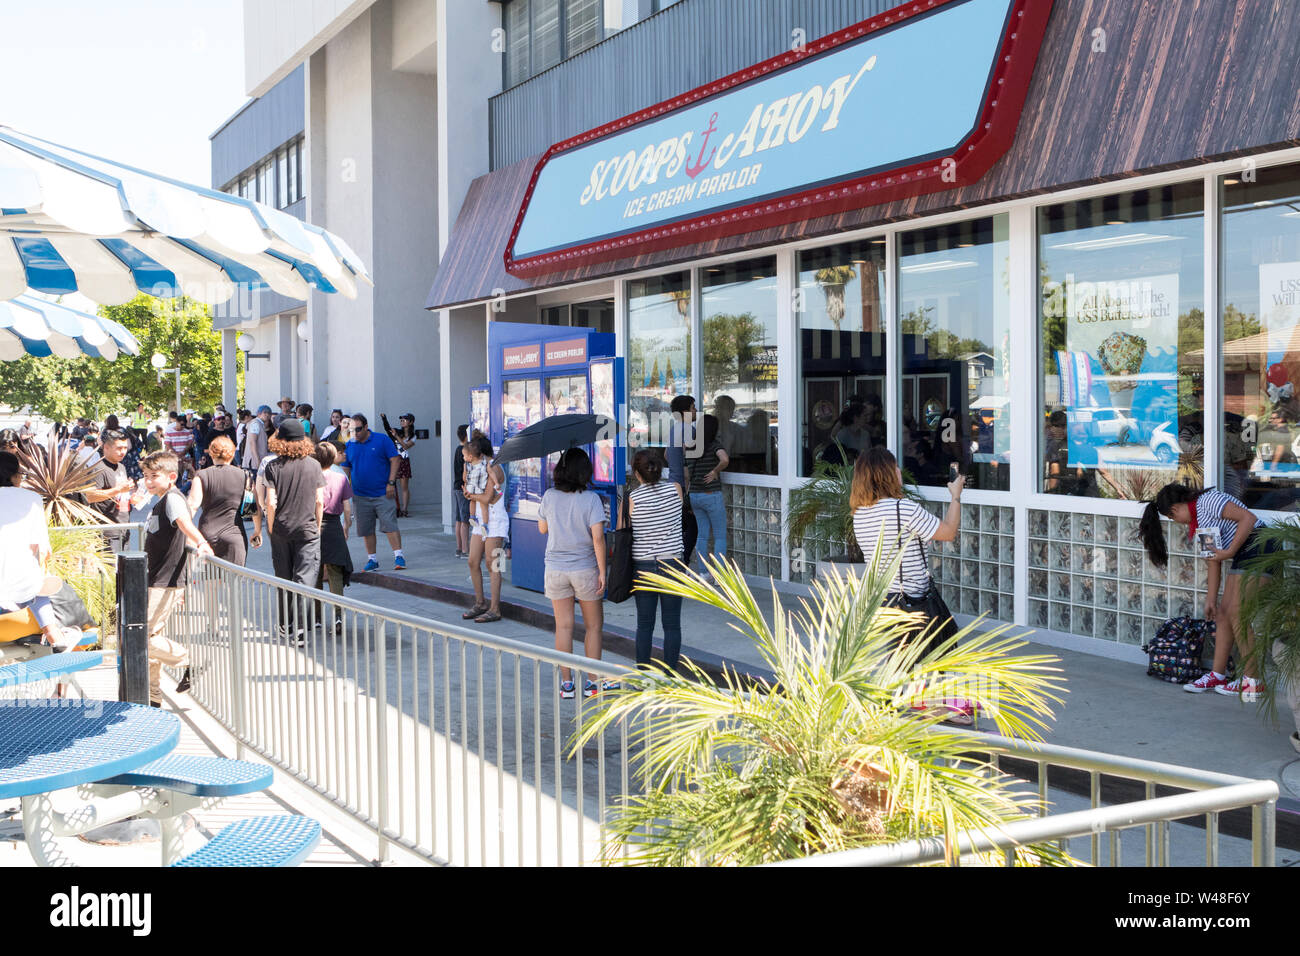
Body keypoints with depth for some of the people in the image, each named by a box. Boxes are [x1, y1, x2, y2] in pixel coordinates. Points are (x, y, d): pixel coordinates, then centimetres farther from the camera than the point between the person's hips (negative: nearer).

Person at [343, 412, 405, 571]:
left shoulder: (382, 440, -2)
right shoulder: (349, 446, 7)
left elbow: (394, 460, -2)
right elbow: (346, 469, 13)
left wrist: (391, 483, -8)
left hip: (383, 494, -3)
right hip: (360, 496, 3)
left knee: (390, 525, -9)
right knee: (366, 529, 7)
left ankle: (399, 556, -5)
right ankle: (372, 559, 18)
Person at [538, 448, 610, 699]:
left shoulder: (549, 497, -4)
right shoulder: (591, 499, -13)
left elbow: (542, 528, 11)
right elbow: (598, 538, -17)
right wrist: (602, 572, -11)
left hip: (555, 569, 3)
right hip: (585, 568, -3)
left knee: (563, 626, 9)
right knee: (594, 626, 11)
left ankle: (566, 683, 12)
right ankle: (592, 682, 13)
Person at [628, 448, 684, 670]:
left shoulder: (632, 498, -8)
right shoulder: (675, 489, -4)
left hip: (642, 566, 0)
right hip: (671, 564, 0)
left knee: (644, 624, 9)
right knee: (672, 624, 7)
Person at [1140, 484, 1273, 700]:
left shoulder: (1209, 501, -13)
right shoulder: (1193, 525, 16)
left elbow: (1248, 518, -23)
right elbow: (1213, 560, 17)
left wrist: (1230, 552, -21)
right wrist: (1210, 599, 15)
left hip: (1257, 547, -10)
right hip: (1241, 557, 10)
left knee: (1237, 613, -11)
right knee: (1224, 613, 8)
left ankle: (1252, 682, -7)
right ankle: (1217, 674, 15)